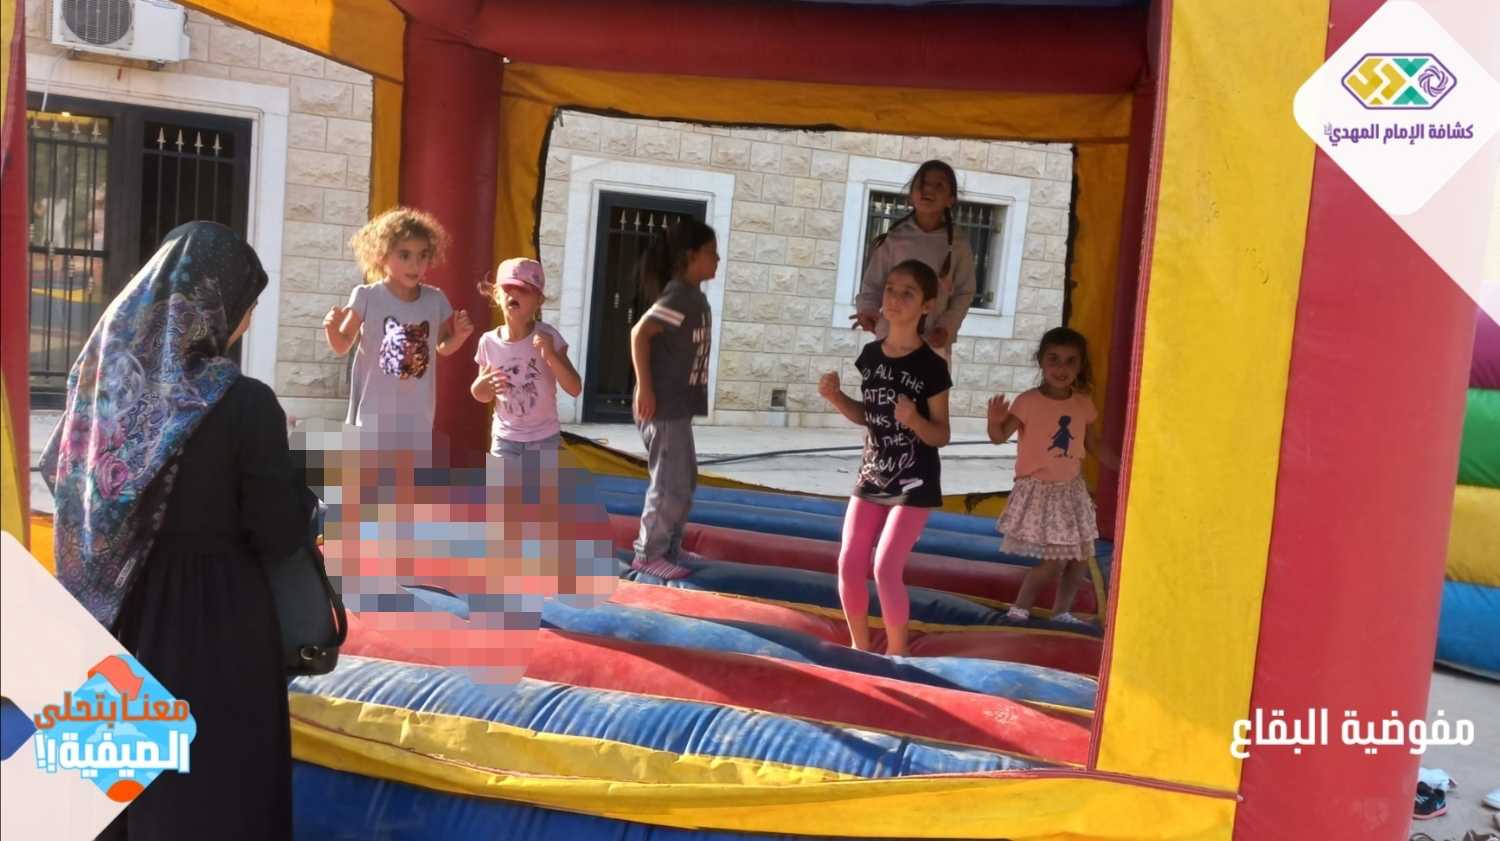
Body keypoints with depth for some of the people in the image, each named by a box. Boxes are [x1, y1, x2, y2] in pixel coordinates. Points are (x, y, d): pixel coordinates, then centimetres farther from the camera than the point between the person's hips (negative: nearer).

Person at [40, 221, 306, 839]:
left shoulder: (105, 373, -4)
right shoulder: (244, 403, -21)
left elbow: (55, 470, 12)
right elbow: (281, 533, -16)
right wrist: (280, 462, 1)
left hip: (119, 617, 6)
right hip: (215, 620, -6)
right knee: (212, 781, 10)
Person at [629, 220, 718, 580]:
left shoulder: (694, 297, 14)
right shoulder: (679, 296, -15)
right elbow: (640, 333, -24)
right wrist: (644, 388, -24)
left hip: (679, 407, 10)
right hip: (664, 407, -10)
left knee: (684, 481, 16)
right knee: (671, 485, -4)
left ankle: (667, 550, 26)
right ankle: (650, 554, 8)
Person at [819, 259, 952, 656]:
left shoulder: (932, 366, -14)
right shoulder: (870, 354, 2)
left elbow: (941, 434, -10)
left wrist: (914, 420, -30)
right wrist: (835, 397, -4)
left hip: (914, 483, -5)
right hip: (871, 476, 6)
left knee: (886, 568, -12)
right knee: (849, 565, 3)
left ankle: (896, 655, 9)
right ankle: (859, 648, 24)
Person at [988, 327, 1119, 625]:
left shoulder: (1084, 404, 1)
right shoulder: (1028, 401, -15)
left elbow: (1095, 443, 14)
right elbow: (1000, 437, -19)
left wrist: (1120, 466, 7)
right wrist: (995, 421, -40)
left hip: (1072, 490, 6)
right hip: (1039, 490, -6)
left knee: (1081, 556, 12)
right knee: (1053, 561, -9)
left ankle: (1062, 611, 31)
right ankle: (1019, 609, 10)